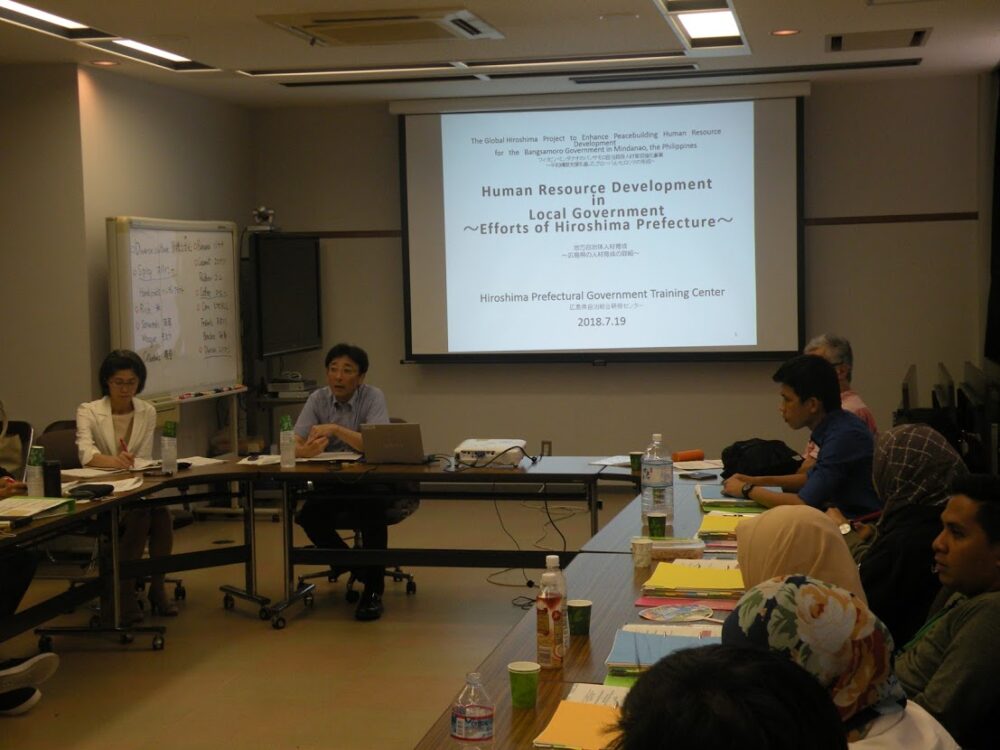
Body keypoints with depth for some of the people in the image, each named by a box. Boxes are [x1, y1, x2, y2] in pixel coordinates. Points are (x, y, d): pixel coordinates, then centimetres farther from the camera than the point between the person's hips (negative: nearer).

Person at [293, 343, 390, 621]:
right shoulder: (317, 399, 0)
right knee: (308, 516, -24)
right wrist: (307, 450, -34)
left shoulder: (373, 397, -8)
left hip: (368, 480, -3)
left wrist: (335, 429, -33)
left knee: (372, 510, -34)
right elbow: (294, 445, -9)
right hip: (330, 482, 3)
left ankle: (373, 590, -20)